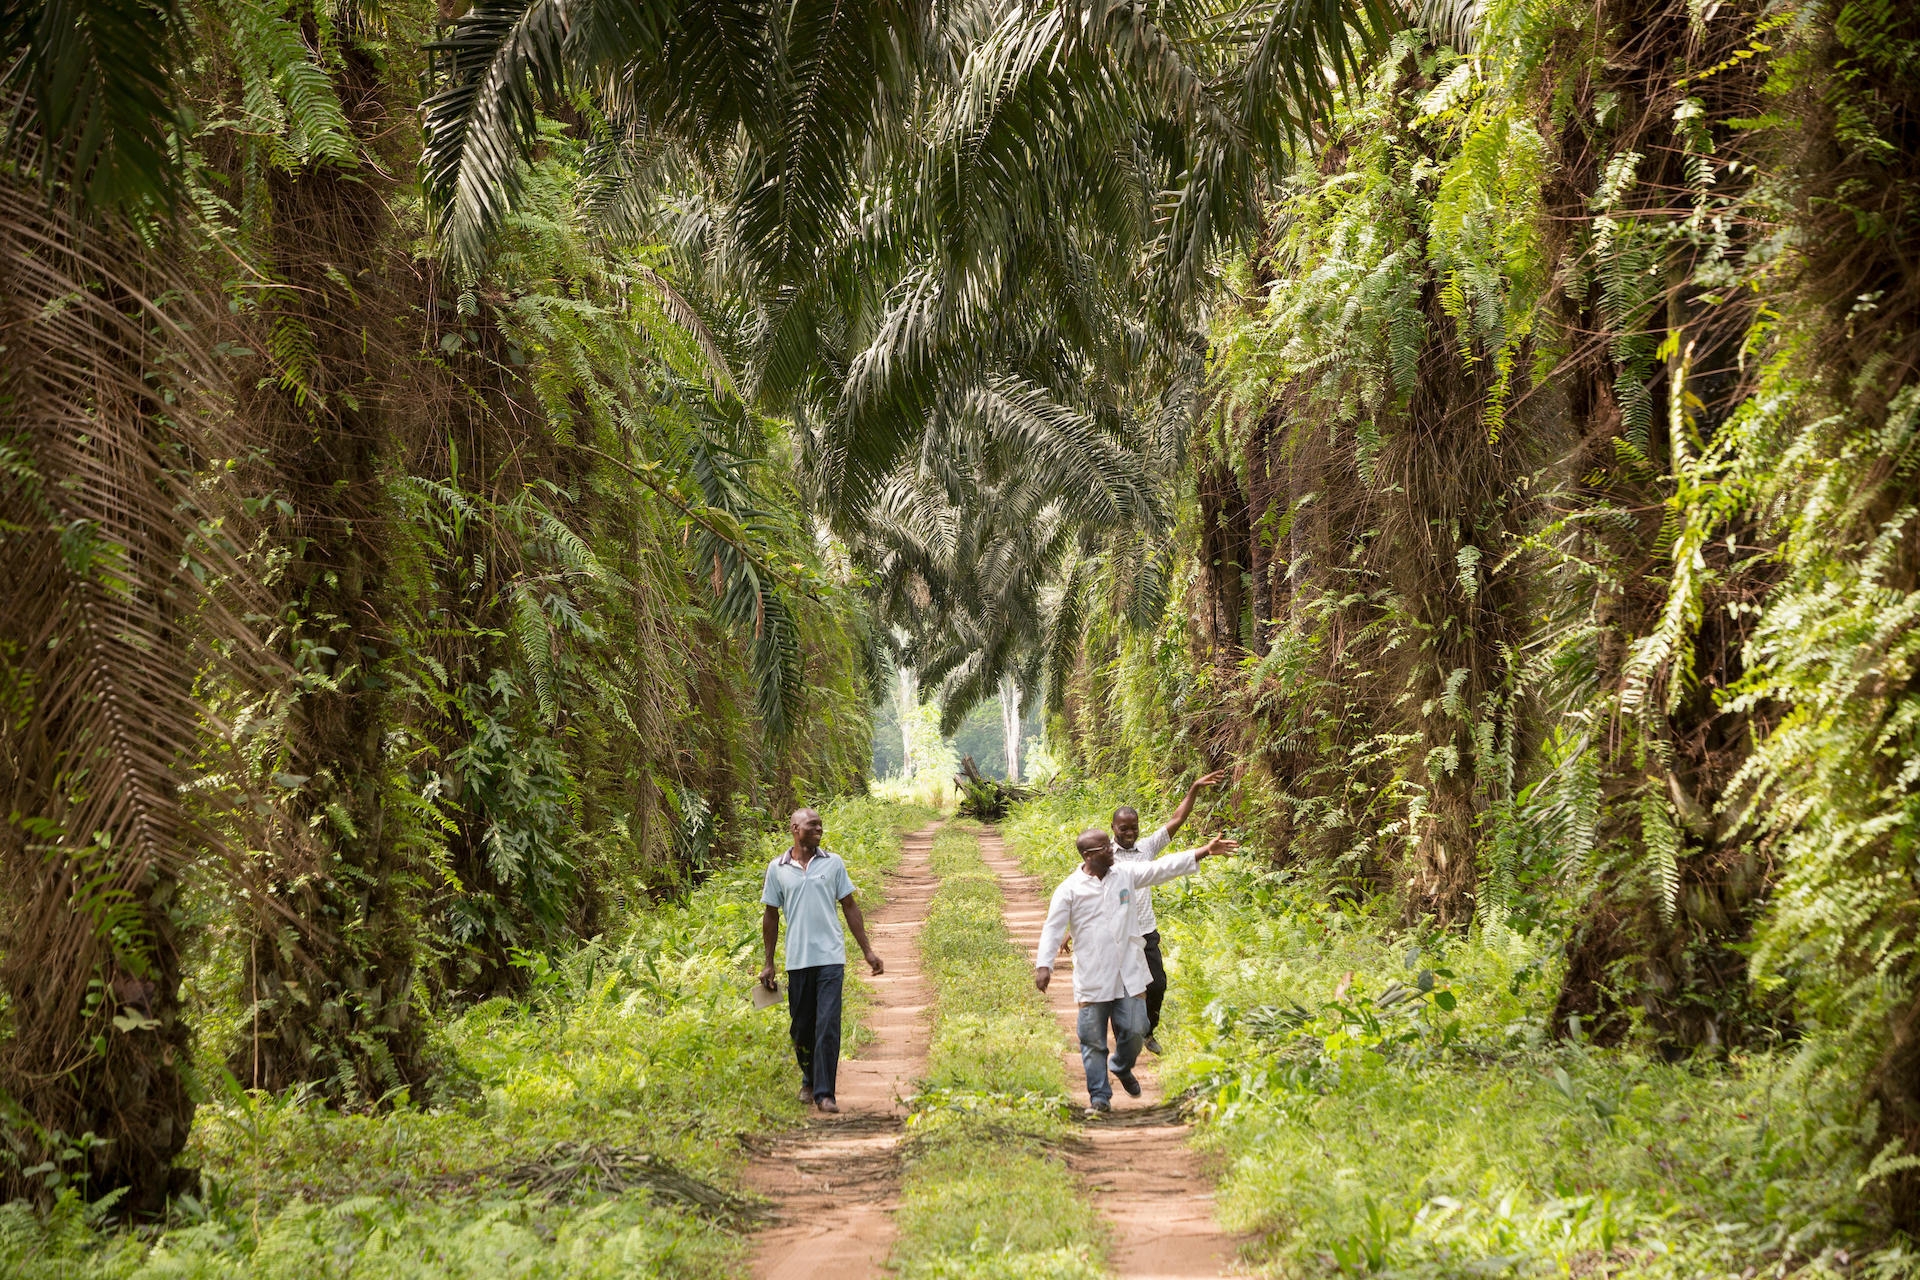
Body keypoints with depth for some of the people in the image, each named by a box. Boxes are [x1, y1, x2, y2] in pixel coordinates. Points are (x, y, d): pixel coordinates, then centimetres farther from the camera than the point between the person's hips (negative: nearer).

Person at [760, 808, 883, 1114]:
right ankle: (809, 1081, 30)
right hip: (797, 960, 1)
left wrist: (867, 951, 6)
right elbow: (771, 917, 11)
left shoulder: (833, 863, 7)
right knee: (801, 1028, 8)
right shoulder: (777, 868, 6)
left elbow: (850, 907, 10)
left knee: (828, 1027, -10)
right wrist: (768, 964, 10)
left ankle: (824, 1093, -9)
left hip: (830, 958, -1)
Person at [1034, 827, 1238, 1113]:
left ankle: (1122, 1068, 35)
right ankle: (1099, 1097, 15)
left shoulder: (1125, 874, 4)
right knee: (1093, 1039, 3)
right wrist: (1043, 965, -18)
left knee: (1134, 1030, 4)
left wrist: (1205, 852, -1)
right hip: (1092, 979, -3)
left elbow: (1164, 867, 3)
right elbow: (1053, 928, -8)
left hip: (1128, 974, 3)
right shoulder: (1070, 889, -7)